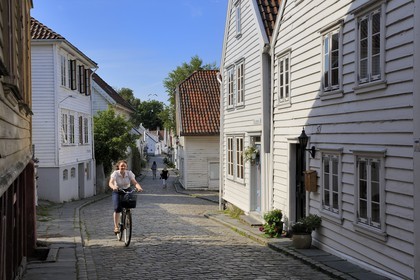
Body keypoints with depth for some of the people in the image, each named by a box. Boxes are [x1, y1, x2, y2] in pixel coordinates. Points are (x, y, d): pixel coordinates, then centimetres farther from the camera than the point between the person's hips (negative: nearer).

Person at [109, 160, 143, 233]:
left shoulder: (129, 173, -13)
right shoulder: (115, 173, -18)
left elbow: (135, 182, -24)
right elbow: (111, 183, -33)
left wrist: (139, 187, -45)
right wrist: (113, 187, -56)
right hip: (117, 192, -2)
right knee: (117, 208, -20)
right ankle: (116, 226, -11)